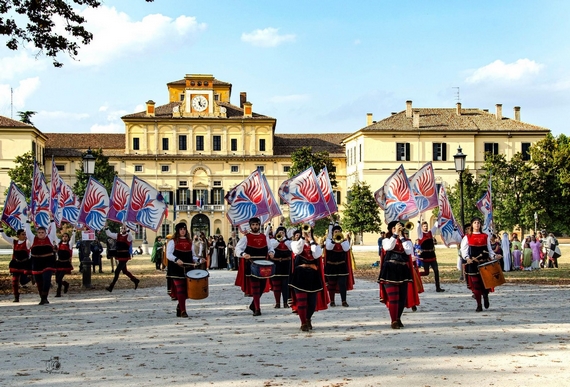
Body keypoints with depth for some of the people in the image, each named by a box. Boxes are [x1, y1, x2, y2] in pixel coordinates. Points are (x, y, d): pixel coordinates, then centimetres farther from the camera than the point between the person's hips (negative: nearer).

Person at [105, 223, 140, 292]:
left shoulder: (128, 236, -11)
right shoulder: (118, 235, 8)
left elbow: (130, 236, -34)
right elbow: (109, 234, 11)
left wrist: (127, 230, -43)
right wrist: (106, 228, -2)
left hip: (125, 256, -8)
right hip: (119, 256, 8)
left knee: (117, 271, -6)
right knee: (124, 271, 17)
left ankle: (111, 287, -1)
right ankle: (135, 280, 33)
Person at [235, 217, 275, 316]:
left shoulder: (264, 237, 12)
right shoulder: (246, 238, -2)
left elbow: (270, 247, 18)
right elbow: (238, 248, -8)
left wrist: (271, 252, -5)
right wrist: (243, 254, -28)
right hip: (252, 266, -5)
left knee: (262, 286, 8)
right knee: (255, 287, -7)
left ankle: (253, 304, 27)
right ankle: (257, 309, -3)